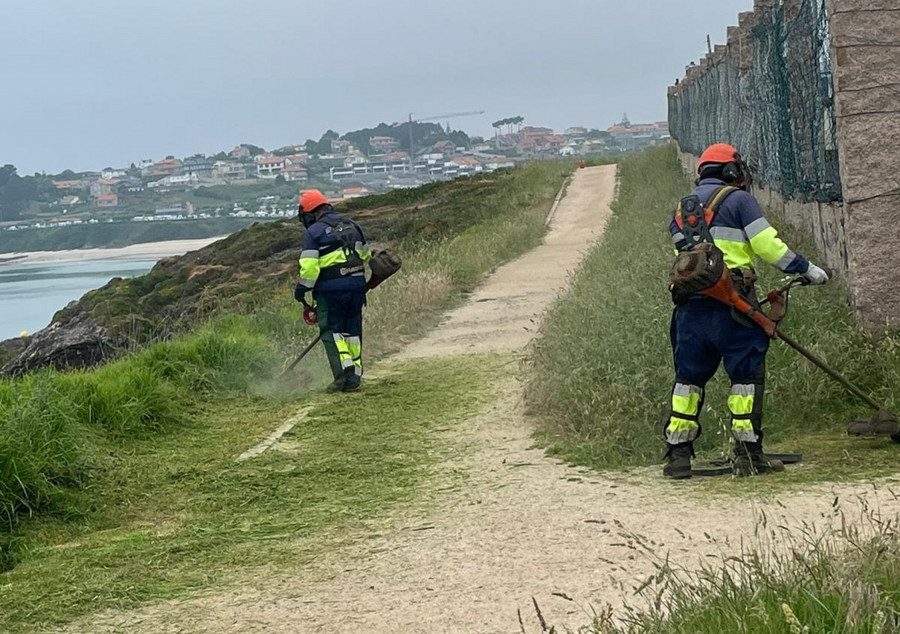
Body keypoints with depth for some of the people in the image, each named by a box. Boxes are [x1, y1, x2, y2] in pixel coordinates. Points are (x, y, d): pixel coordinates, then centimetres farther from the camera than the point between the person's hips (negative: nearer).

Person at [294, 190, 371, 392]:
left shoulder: (314, 231, -7)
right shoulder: (351, 225, 13)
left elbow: (309, 266, -14)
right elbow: (366, 255, 21)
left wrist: (301, 290, -4)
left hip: (331, 288, -6)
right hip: (357, 284, 6)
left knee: (331, 330, 2)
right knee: (352, 330, 12)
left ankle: (343, 370, -13)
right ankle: (354, 375, 12)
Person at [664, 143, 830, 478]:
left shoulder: (683, 208, 21)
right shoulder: (738, 200, 1)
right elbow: (767, 245, -6)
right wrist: (806, 269, 4)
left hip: (690, 306, 6)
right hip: (730, 302, -6)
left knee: (689, 377, 11)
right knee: (746, 374, 1)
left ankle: (678, 454, 9)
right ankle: (748, 453, -1)